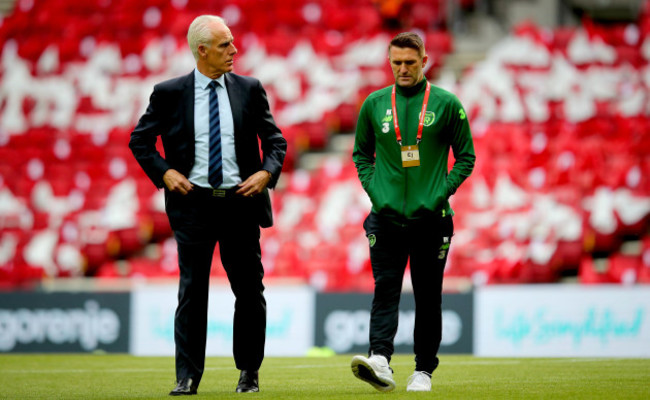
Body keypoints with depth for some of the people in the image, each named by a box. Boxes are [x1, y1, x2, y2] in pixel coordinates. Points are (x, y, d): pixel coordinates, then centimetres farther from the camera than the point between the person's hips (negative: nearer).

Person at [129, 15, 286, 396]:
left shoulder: (250, 90, 5)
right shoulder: (170, 93, 0)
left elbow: (275, 140, 11)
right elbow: (140, 139, 8)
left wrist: (267, 172, -6)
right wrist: (164, 172, -5)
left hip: (241, 202, 2)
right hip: (194, 203, -2)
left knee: (250, 290, 6)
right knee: (192, 290, -3)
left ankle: (249, 372, 19)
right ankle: (188, 377, -2)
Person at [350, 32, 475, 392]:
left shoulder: (445, 104, 2)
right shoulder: (374, 104, 8)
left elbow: (466, 157, 6)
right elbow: (361, 154, 18)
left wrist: (443, 191, -6)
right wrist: (373, 189, 2)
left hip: (431, 217, -1)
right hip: (387, 217, 1)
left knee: (428, 298, 4)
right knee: (385, 291, -11)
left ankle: (424, 370, 12)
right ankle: (380, 361, -23)